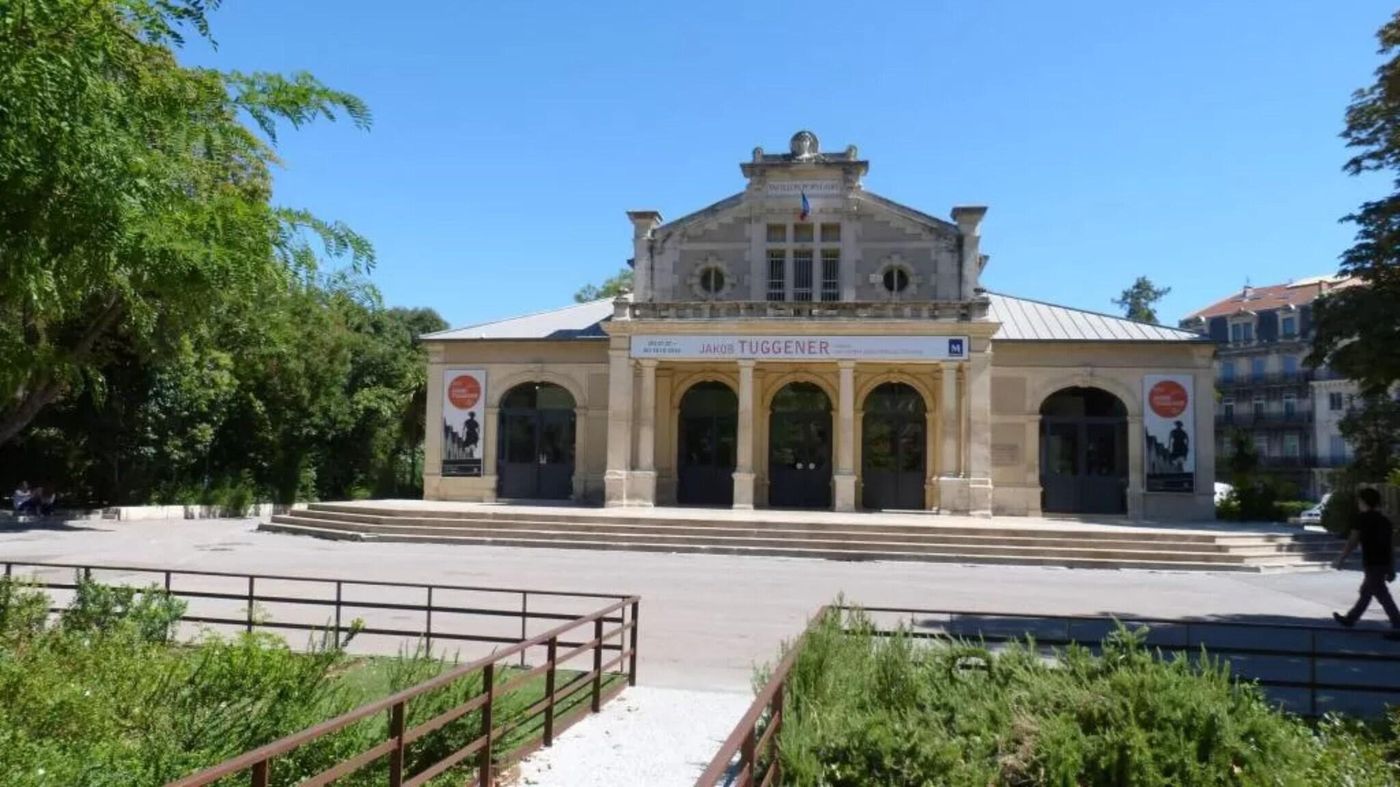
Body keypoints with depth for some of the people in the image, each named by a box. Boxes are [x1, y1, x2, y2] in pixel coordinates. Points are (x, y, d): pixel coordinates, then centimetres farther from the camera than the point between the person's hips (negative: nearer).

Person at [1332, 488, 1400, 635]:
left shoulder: (1362, 518, -9)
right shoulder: (1384, 520, 12)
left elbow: (1352, 541, -12)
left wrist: (1340, 559, -5)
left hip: (1372, 563, -8)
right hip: (1384, 562, 8)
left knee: (1382, 596, -5)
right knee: (1366, 591, 18)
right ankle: (1350, 619, 29)